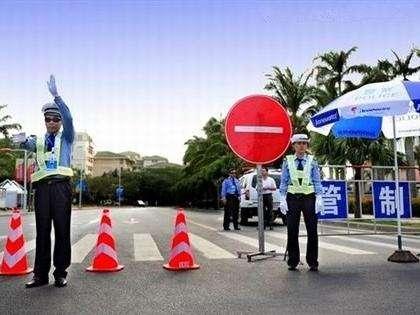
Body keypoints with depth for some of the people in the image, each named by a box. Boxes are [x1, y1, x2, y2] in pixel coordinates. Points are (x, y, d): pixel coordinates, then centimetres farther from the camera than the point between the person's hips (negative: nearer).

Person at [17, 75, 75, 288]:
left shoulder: (66, 138, 11)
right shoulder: (39, 141, 18)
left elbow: (68, 118, -6)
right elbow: (26, 144, -2)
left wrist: (56, 95, -17)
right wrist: (22, 141, -27)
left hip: (61, 186, -2)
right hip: (42, 187, 2)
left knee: (62, 230, -2)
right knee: (42, 230, 3)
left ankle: (61, 273, 5)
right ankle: (41, 274, 9)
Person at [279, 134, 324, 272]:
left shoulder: (312, 161, 5)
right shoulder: (288, 161, 5)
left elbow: (317, 181, 4)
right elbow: (283, 182, 5)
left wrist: (319, 198, -5)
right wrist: (282, 199, -3)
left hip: (309, 197, 0)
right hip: (292, 198, 0)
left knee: (312, 231, 1)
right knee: (292, 231, 3)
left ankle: (313, 262, 12)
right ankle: (293, 262, 15)